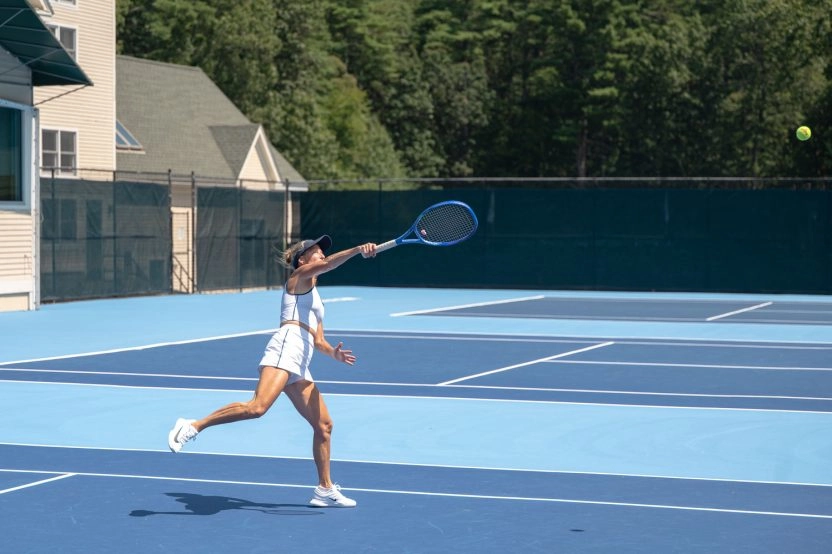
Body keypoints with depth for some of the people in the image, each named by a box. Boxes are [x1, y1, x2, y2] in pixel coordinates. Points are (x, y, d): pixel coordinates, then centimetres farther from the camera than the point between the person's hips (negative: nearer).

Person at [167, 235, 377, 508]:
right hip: (286, 346, -9)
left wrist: (334, 353, 7)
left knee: (324, 424, 9)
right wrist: (359, 249, -20)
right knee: (258, 406, -29)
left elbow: (318, 341, 28)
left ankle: (325, 489, 16)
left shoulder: (315, 297, 33)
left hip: (299, 367, 9)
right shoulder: (299, 276, 12)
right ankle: (193, 426, -26)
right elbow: (327, 264, -9)